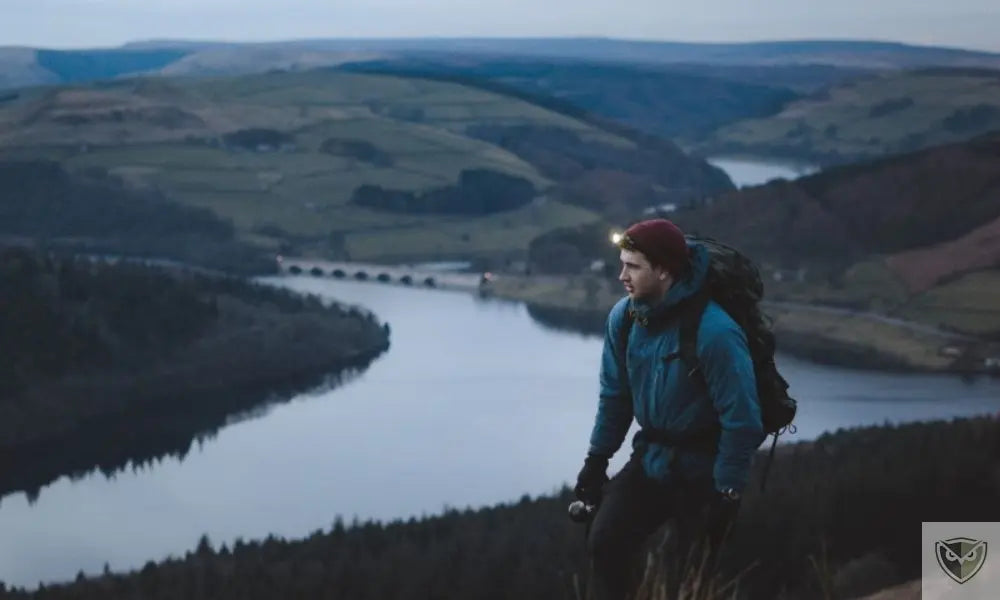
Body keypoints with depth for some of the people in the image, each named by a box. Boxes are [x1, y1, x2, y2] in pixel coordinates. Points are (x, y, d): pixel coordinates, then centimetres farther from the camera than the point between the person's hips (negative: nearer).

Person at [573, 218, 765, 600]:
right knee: (604, 543, -6)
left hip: (702, 470, -6)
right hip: (650, 458, 6)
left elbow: (741, 420, -21)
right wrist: (597, 459, 9)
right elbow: (615, 395, 8)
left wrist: (727, 493, -18)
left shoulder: (713, 331, -26)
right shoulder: (624, 316, -7)